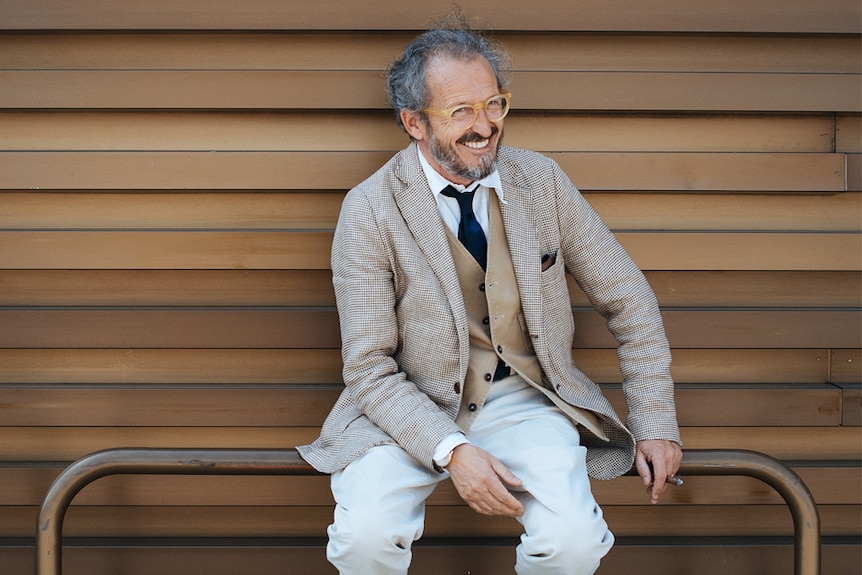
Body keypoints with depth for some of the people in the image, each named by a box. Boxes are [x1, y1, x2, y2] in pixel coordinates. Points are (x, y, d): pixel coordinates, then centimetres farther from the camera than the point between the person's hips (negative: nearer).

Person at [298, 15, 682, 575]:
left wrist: (655, 423, 2)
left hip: (523, 399, 2)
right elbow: (369, 367, -11)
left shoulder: (542, 181, -2)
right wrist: (450, 451, -25)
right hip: (414, 408, -1)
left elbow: (629, 301, 7)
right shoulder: (370, 211, -10)